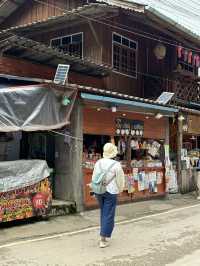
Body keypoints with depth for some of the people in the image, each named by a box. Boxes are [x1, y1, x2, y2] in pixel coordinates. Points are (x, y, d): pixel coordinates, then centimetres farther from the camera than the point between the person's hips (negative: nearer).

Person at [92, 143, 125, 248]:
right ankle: (103, 239, 1)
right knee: (108, 215, 2)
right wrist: (120, 190, 12)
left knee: (103, 213, 21)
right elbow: (120, 180, -7)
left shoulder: (98, 163, 1)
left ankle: (104, 236, 31)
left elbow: (94, 177, 9)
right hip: (110, 192, -5)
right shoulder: (116, 165, -15)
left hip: (99, 191, 6)